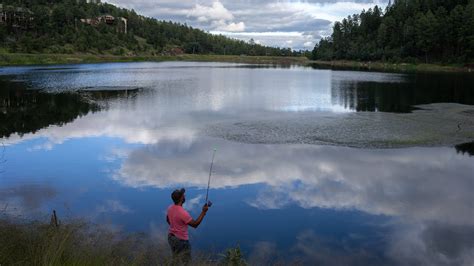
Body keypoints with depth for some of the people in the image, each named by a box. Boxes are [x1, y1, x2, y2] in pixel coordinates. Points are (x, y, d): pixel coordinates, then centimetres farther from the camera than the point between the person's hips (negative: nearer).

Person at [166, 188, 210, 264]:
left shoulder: (170, 208, -5)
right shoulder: (183, 213, -30)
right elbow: (195, 224, -21)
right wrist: (204, 212, -17)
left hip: (171, 237, 8)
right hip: (181, 240, -8)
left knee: (175, 260, 22)